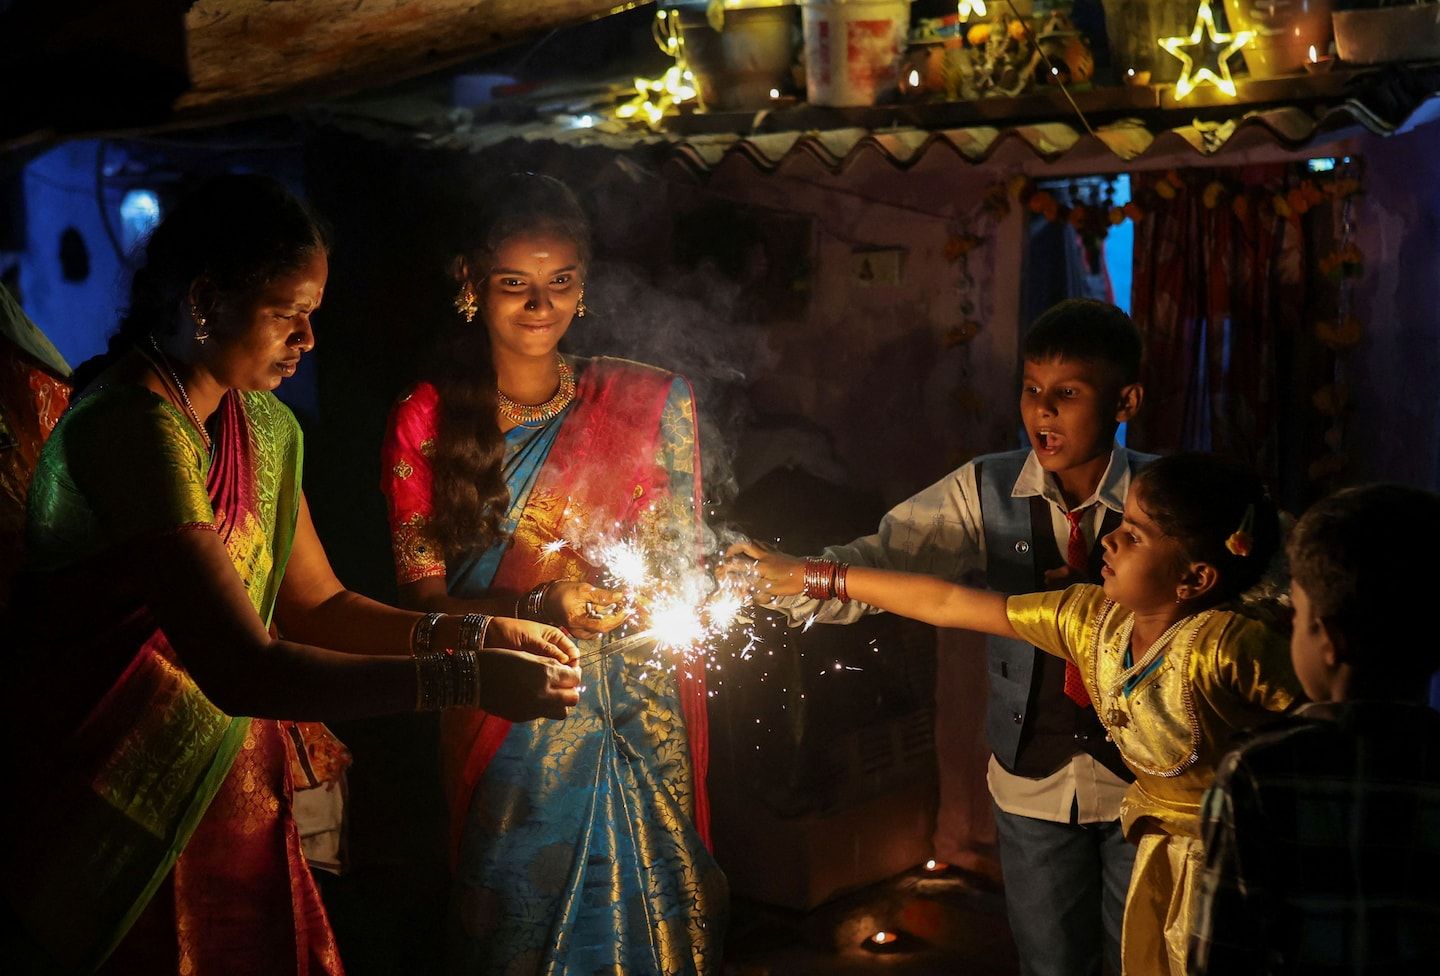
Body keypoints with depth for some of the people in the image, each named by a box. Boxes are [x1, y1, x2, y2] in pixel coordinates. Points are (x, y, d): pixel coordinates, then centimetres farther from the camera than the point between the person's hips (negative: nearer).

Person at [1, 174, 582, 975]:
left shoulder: (265, 427, 8)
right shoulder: (135, 429, -23)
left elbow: (314, 605, 10)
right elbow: (240, 669, -29)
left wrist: (476, 633, -5)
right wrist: (466, 680, -29)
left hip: (229, 800, 8)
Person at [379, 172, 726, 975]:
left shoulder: (652, 403, -2)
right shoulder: (427, 421, -4)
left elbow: (684, 568, 3)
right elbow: (425, 598, -4)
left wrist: (608, 589, -19)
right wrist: (538, 610, -22)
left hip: (643, 732, 1)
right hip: (507, 740, 0)